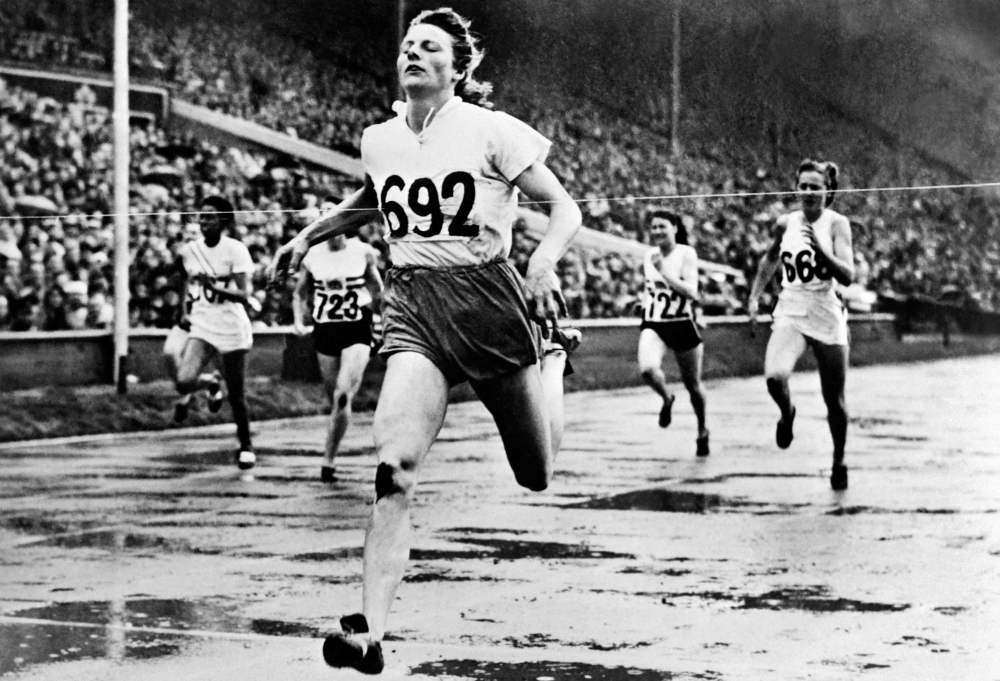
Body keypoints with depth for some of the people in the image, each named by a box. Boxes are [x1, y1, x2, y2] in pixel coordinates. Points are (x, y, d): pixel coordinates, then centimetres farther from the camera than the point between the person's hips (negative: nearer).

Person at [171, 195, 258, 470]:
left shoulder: (236, 250, -11)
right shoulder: (188, 251, 2)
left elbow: (244, 295, -19)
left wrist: (214, 286, -32)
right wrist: (184, 311, 8)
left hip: (232, 329, -3)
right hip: (201, 327, 3)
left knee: (236, 395, 5)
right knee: (183, 381, -21)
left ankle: (245, 445, 30)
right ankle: (210, 383, 15)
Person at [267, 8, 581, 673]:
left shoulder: (491, 131, -8)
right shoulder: (378, 140, 6)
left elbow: (565, 207, -5)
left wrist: (543, 263, -23)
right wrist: (309, 235, 27)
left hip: (489, 299, -2)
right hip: (412, 308, 2)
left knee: (538, 474, 13)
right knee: (394, 467, -20)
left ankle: (553, 352, 45)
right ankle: (372, 632, -23)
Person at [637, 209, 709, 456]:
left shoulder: (686, 254, -9)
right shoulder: (648, 257, 5)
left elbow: (691, 292, -20)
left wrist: (664, 271, -24)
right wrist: (646, 298, 9)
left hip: (682, 325, -2)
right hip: (653, 325, 3)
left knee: (693, 384, 12)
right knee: (648, 369, -28)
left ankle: (702, 431, 36)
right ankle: (667, 399, 5)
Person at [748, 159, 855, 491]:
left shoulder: (836, 223, -6)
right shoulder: (785, 224, 3)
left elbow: (847, 276, -16)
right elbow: (770, 258, 24)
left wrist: (820, 248, -28)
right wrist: (754, 296, 18)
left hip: (828, 317, -1)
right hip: (790, 314, 2)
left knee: (834, 400, 6)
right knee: (775, 376, -26)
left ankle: (839, 461, 30)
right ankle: (787, 414, 9)